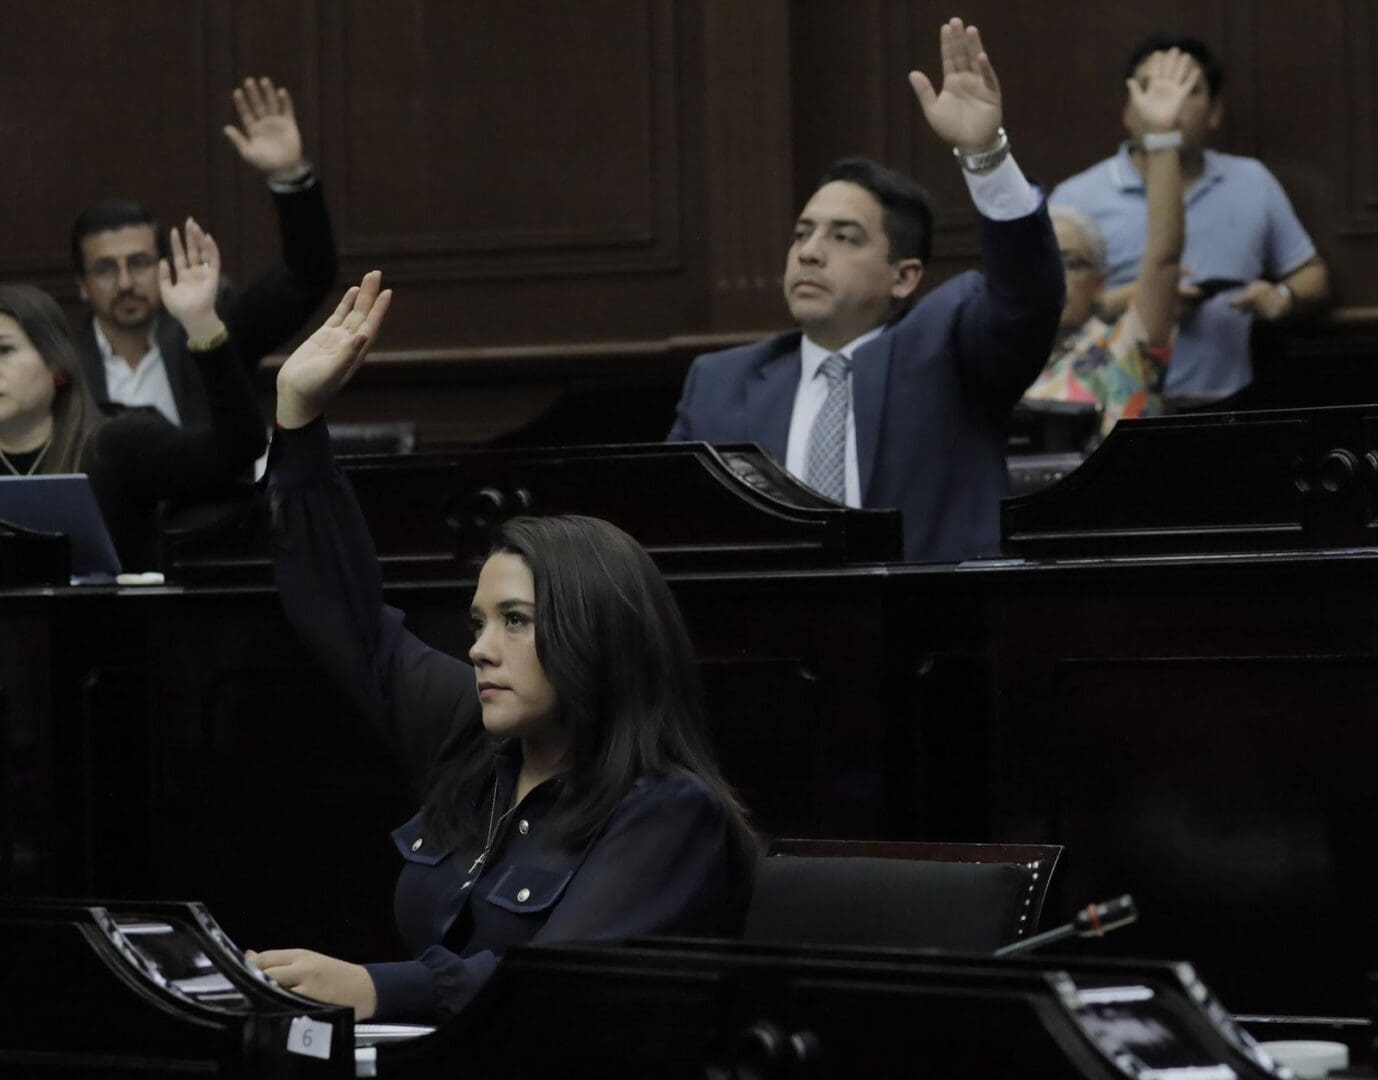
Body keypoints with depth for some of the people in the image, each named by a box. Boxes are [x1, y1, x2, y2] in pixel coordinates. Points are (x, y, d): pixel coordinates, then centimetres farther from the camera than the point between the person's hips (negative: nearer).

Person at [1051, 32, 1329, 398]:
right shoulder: (1078, 198, 4)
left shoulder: (1253, 183, 16)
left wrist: (1284, 296, 3)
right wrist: (1123, 302, -11)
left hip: (1225, 407, 3)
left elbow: (1312, 275, 24)